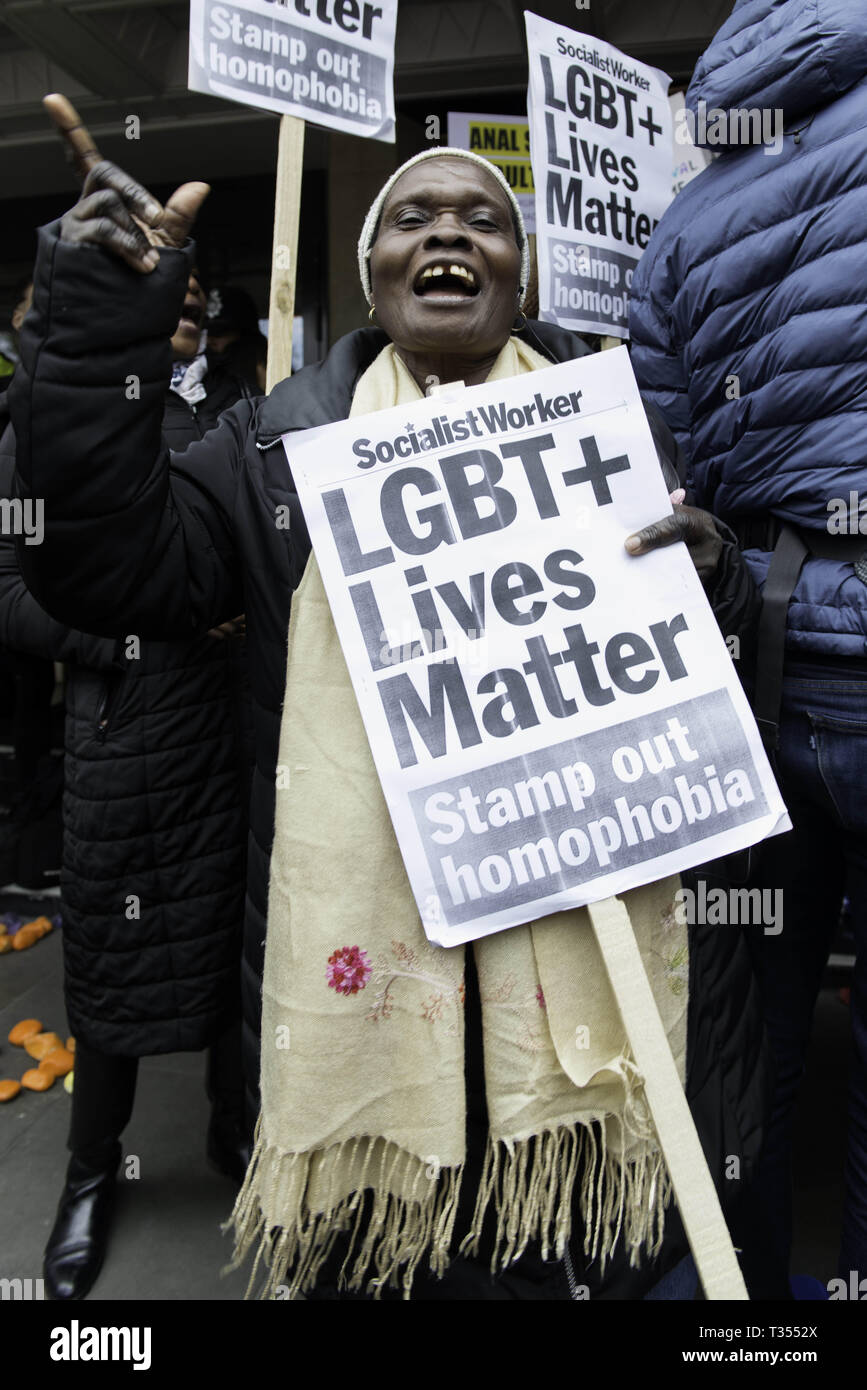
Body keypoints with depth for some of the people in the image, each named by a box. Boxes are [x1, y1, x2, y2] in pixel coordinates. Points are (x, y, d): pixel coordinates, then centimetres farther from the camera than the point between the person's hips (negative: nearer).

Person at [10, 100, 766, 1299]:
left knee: (596, 1251, 12)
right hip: (364, 927, 0)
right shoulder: (283, 437, 9)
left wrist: (710, 576, -10)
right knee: (385, 1229, 10)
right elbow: (116, 571, -2)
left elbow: (735, 649, 14)